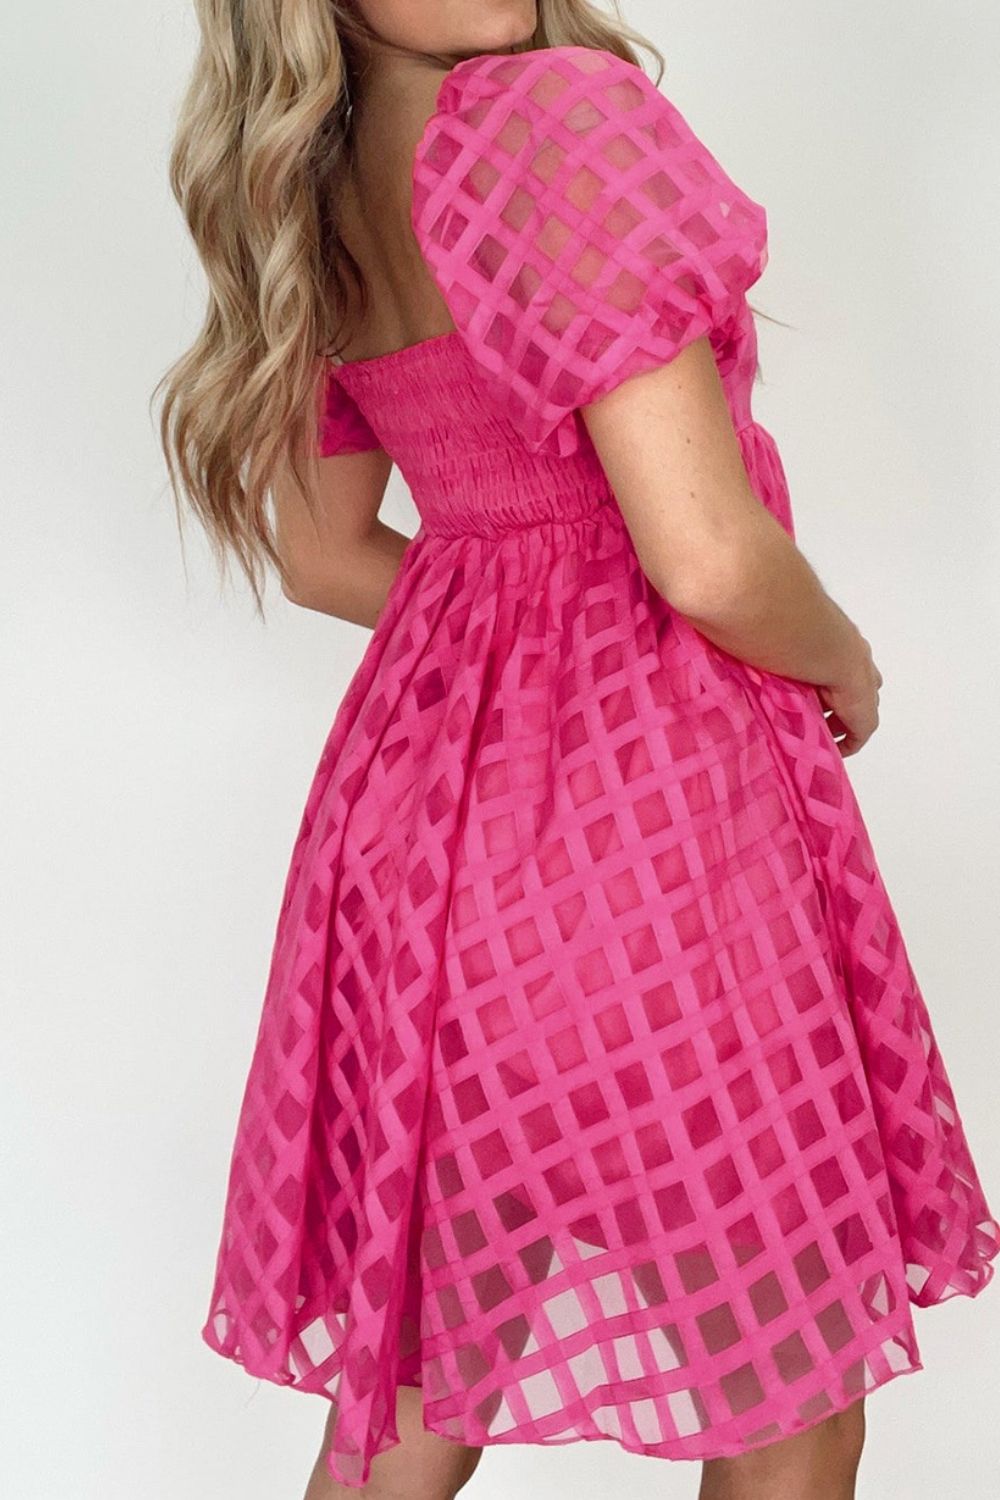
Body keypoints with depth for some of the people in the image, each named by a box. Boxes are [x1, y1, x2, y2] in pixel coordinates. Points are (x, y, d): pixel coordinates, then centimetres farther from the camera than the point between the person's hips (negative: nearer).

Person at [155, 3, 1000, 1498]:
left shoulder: (320, 196, 9)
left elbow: (320, 553, 18)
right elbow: (705, 556, -23)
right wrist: (843, 667, -2)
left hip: (433, 787, 9)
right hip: (638, 791, -8)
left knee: (419, 1370, 22)